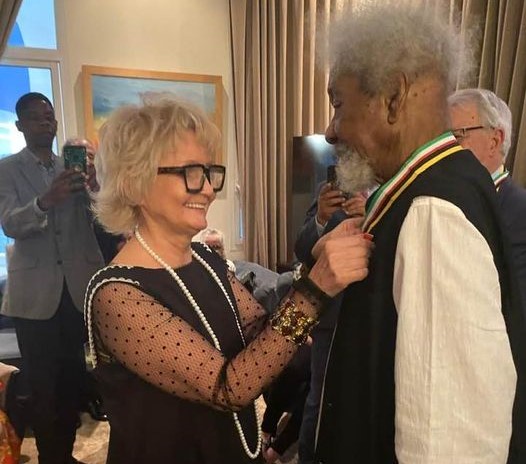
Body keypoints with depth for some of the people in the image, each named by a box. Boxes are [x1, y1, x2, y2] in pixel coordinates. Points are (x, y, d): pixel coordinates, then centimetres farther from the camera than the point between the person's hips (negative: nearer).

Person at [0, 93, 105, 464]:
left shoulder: (74, 166, 10)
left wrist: (93, 181, -22)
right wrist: (45, 201, -34)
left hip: (79, 285, 3)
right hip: (36, 290, -3)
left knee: (74, 375, 11)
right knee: (41, 380, 3)